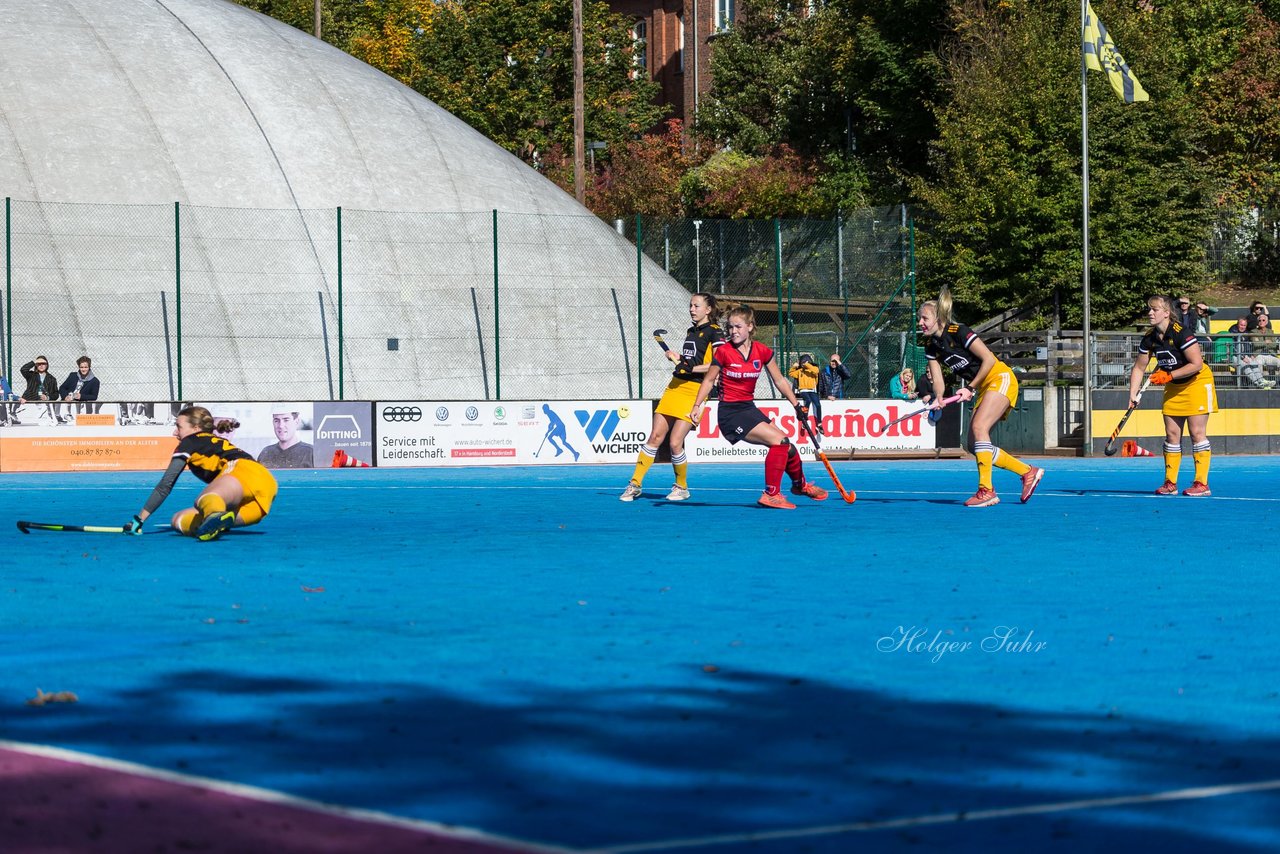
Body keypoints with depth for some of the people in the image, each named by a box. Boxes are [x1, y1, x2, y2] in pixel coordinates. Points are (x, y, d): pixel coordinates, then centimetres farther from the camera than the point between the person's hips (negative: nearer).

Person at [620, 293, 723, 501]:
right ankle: (635, 484, 5)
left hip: (695, 391, -7)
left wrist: (691, 368, -19)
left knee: (675, 443, -11)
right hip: (675, 386, 7)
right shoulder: (691, 331, 18)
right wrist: (676, 358, 12)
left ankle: (681, 487, 10)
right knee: (655, 437, 2)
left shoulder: (714, 332, -6)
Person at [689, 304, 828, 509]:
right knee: (778, 440, -21)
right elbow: (709, 380, 0)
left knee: (788, 448, 5)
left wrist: (797, 405, 5)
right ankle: (771, 495, -14)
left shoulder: (762, 352, 0)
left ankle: (800, 485, 36)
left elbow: (779, 380, 9)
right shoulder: (723, 352, -10)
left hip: (749, 409, 5)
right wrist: (697, 406, -9)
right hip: (730, 413, -5)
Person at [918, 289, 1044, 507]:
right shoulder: (931, 345, 3)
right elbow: (937, 380, 1)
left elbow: (989, 359, -20)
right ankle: (1028, 472, 12)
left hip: (1000, 379, -9)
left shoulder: (958, 332, -19)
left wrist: (970, 388, -19)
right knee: (974, 446, 1)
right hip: (983, 388, 9)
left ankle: (986, 490, -28)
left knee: (978, 427, -26)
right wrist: (938, 398, -20)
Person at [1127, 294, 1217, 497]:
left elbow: (1197, 364, -26)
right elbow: (1138, 368, 5)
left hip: (1197, 382, -7)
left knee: (1197, 432, -9)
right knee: (1171, 433, 4)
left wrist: (1169, 375, -26)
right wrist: (1133, 396, -6)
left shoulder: (1181, 333, -24)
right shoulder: (1149, 339, -3)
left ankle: (1202, 484, -7)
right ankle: (1170, 483, 10)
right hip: (1174, 388, 7)